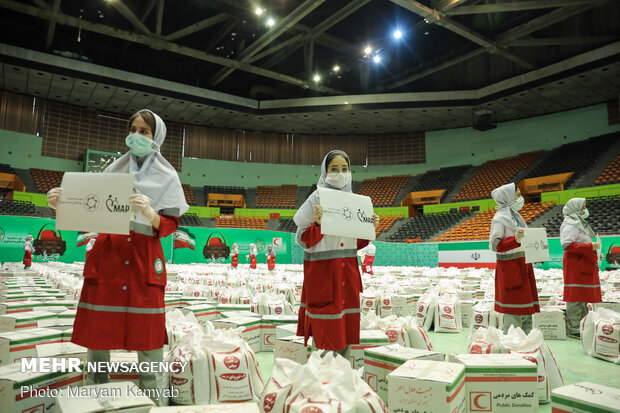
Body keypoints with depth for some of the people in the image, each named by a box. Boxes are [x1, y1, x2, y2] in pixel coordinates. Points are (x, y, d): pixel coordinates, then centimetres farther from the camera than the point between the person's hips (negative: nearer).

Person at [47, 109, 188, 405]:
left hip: (143, 260, -3)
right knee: (97, 330, 5)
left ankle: (154, 398, 16)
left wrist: (149, 213, -23)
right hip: (106, 254, 3)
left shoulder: (166, 176, 4)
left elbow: (169, 226, -3)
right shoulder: (115, 169, 13)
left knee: (147, 334, -1)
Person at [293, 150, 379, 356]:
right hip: (322, 270, -5)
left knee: (345, 329, 11)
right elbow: (302, 240, -8)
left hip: (347, 271, 6)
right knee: (326, 331, -1)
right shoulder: (316, 199, -6)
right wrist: (317, 223, -24)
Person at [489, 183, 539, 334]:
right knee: (514, 311, -6)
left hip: (523, 266, 9)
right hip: (510, 268, -9)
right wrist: (515, 239, -30)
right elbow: (494, 244, -19)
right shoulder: (499, 218, -11)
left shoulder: (516, 215, 16)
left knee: (526, 309, 13)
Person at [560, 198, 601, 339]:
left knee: (584, 296, 15)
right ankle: (573, 329, -1)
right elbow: (567, 245, -24)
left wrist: (594, 249, 12)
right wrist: (590, 246, -22)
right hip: (575, 265, -10)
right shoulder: (570, 226, -13)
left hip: (584, 265, 10)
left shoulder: (580, 223, 19)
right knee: (576, 298, -7)